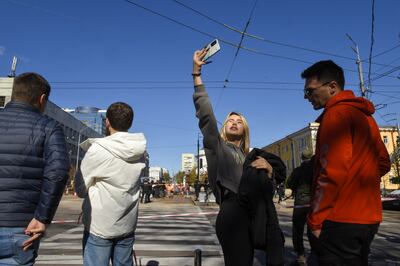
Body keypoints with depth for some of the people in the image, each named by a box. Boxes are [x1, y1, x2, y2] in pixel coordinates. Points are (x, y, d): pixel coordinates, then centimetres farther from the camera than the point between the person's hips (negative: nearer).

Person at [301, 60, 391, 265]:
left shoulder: (336, 113, -13)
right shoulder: (364, 115, 15)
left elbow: (331, 171, -22)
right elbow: (383, 163, 20)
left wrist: (316, 220, -15)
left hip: (341, 220, -9)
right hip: (367, 217, 9)